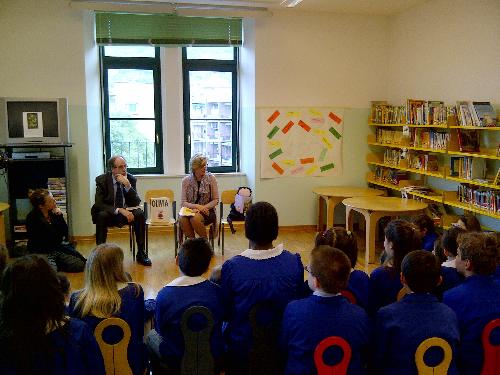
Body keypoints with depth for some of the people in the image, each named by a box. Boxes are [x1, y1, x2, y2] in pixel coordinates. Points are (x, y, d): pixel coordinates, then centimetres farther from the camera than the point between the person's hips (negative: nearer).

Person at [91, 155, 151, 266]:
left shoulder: (131, 179, -4)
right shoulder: (102, 180, -9)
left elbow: (136, 203, -10)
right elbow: (99, 204, -16)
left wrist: (128, 185, -26)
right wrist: (119, 210, -30)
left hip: (126, 212, 2)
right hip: (109, 213, -2)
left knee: (140, 214, -27)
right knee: (102, 215, -34)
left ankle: (141, 253, -19)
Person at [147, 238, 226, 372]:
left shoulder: (164, 295, -20)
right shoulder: (217, 291, -15)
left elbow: (160, 329, -7)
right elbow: (225, 318, 0)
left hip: (178, 361, -1)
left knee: (151, 335, 26)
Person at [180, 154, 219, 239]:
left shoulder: (211, 178, 0)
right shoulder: (186, 180, 2)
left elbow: (216, 200, 0)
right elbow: (183, 203, -1)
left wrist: (203, 208, -16)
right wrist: (197, 206, -19)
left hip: (207, 211, -1)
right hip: (190, 210, 1)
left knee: (195, 218, -34)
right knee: (182, 218, -33)